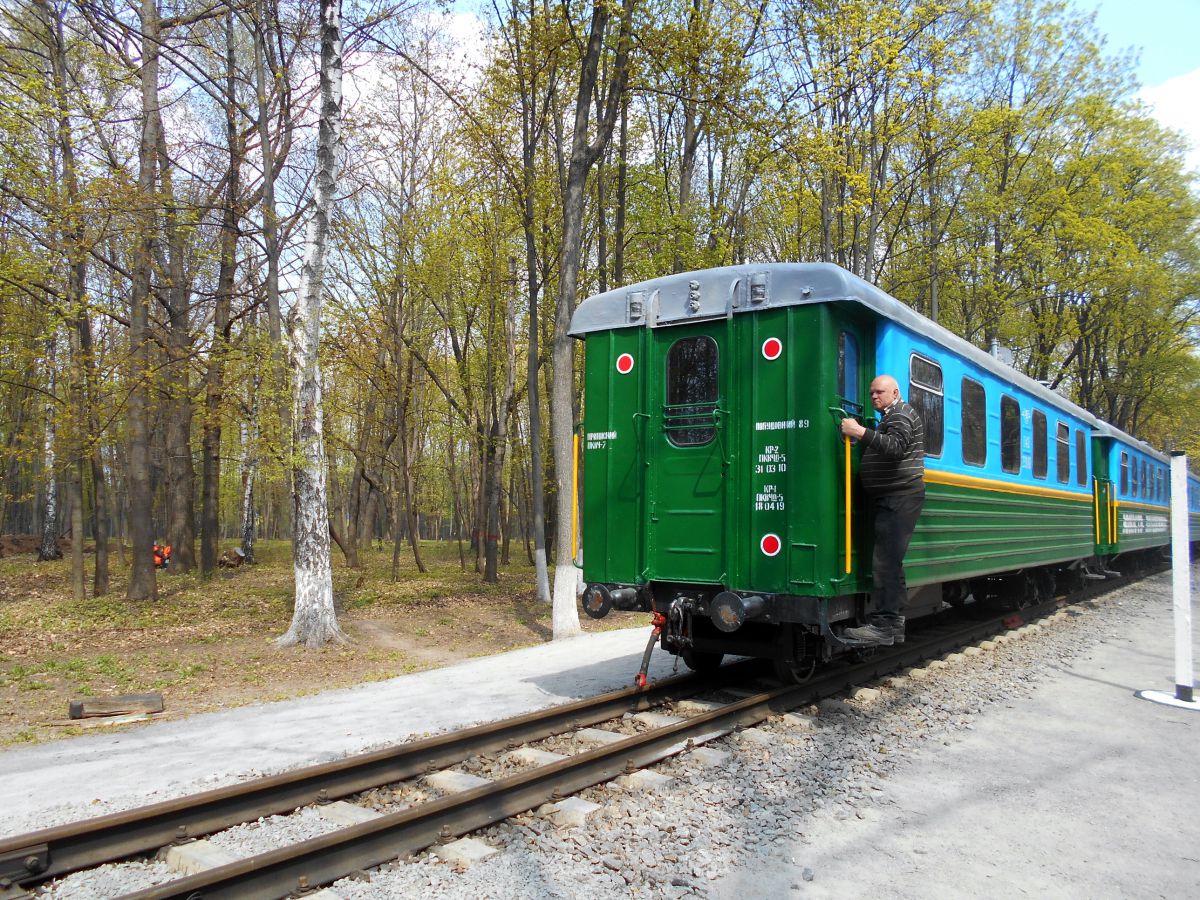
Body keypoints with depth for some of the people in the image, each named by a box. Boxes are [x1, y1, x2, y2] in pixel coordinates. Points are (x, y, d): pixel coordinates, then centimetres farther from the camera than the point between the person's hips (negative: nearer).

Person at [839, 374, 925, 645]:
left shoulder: (901, 414, -8)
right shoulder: (891, 417, 25)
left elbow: (896, 447, -25)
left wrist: (860, 432, -29)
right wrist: (858, 435, 12)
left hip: (899, 498, -11)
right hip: (891, 499, 11)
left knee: (885, 561, -15)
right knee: (891, 562, 12)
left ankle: (883, 626, -17)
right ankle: (894, 624, 16)